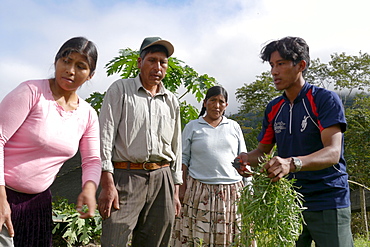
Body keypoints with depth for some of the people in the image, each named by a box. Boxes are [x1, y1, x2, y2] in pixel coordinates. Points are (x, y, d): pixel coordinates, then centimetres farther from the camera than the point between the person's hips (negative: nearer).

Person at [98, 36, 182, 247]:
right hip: (126, 176, -4)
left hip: (162, 180, 4)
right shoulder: (120, 90, 4)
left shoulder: (172, 101, 16)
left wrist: (175, 191, 14)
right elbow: (105, 137, -4)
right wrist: (107, 184, -12)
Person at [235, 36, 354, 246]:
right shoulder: (274, 109, 8)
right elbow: (262, 151, 12)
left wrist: (293, 163, -38)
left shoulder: (325, 99, -10)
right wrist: (246, 159, -11)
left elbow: (333, 153, -21)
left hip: (327, 203, -5)